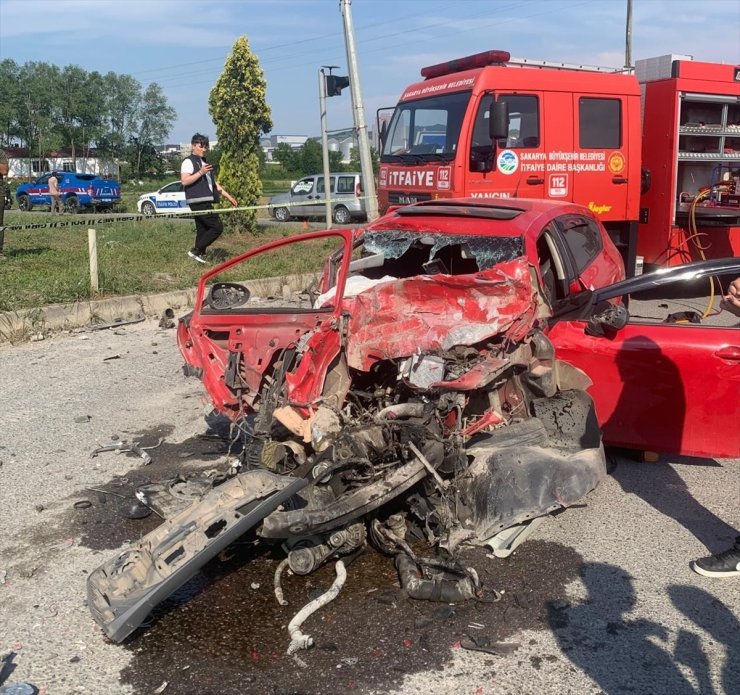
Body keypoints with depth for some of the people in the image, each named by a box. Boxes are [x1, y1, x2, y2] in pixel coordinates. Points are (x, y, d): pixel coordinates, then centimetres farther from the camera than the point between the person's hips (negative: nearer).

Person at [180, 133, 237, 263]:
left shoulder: (204, 163, 24)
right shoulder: (188, 162, -5)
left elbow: (213, 182, 30)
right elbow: (184, 181, -18)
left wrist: (227, 195, 25)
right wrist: (200, 172, -23)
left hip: (205, 202, 9)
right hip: (198, 202, -9)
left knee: (202, 230, 8)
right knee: (217, 226, -14)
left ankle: (200, 255, 11)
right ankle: (196, 251, -10)